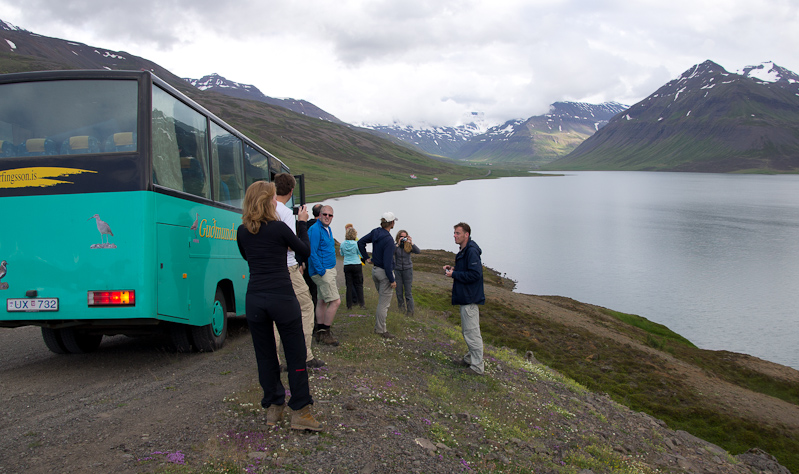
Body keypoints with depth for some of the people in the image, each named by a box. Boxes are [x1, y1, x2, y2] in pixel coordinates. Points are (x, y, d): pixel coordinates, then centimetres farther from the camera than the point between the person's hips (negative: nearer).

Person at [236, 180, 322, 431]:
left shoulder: (242, 231, 4)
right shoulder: (279, 227, -8)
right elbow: (305, 250, 7)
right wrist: (302, 223, 17)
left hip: (254, 300, 4)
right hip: (282, 298, -4)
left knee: (265, 356, 14)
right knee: (296, 355, 4)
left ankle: (273, 408, 23)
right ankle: (300, 412, 5)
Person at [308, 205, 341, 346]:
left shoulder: (327, 229, 14)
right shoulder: (315, 229, -16)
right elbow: (312, 252, -20)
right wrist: (322, 271, -20)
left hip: (328, 270, 10)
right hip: (322, 271, -10)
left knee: (322, 301, 14)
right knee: (335, 301, -11)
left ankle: (320, 332, 21)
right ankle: (325, 333, -1)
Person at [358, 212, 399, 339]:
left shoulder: (375, 232, -1)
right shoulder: (388, 240, -24)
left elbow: (360, 242, 10)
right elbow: (387, 262, -25)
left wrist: (366, 257, 15)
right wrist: (392, 280, -17)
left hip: (375, 270, 8)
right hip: (385, 272, -8)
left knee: (382, 299, 25)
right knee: (384, 302, 2)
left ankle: (378, 325, 32)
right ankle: (381, 330, 9)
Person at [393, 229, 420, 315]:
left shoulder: (409, 246, -4)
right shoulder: (395, 246, -3)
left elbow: (418, 252, -17)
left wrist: (411, 243, -27)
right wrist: (398, 244, -27)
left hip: (407, 270, -1)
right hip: (397, 270, 1)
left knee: (408, 292, -1)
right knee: (399, 291, 9)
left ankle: (410, 311, 5)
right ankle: (401, 306, 28)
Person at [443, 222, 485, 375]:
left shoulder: (471, 251, -20)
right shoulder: (464, 250, 13)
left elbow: (475, 274, -26)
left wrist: (454, 274, -19)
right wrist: (452, 269, 8)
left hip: (470, 298, -11)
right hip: (465, 297, 11)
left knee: (472, 332, -4)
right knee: (466, 331, 20)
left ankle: (478, 366, 4)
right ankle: (470, 358, 33)